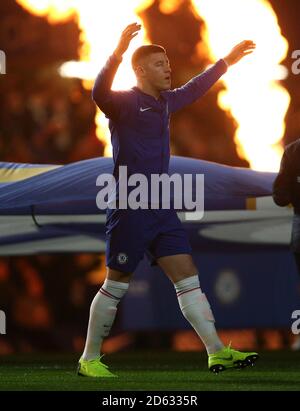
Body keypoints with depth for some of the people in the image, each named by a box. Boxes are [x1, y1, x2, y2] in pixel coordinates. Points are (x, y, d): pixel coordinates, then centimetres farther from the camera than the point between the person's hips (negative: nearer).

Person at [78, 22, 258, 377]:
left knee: (187, 276, 1)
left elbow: (194, 88, 35)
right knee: (116, 284, -1)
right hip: (129, 207, -7)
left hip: (161, 208, 7)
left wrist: (227, 61, 40)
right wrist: (118, 52, -48)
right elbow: (99, 92, -33)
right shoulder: (123, 102, -10)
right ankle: (89, 359, 10)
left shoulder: (165, 102, 14)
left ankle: (217, 352, -2)